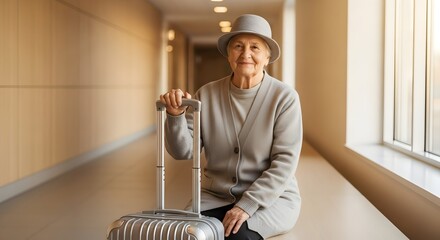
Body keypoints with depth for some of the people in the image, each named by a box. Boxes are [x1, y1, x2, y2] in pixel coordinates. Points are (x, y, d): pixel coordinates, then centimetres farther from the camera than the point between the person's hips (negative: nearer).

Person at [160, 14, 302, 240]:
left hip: (271, 198, -2)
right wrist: (176, 115, -21)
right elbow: (183, 151, -2)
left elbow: (285, 162, -14)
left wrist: (247, 206, -23)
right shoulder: (207, 94, 0)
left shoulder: (284, 97, -10)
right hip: (216, 196, 2)